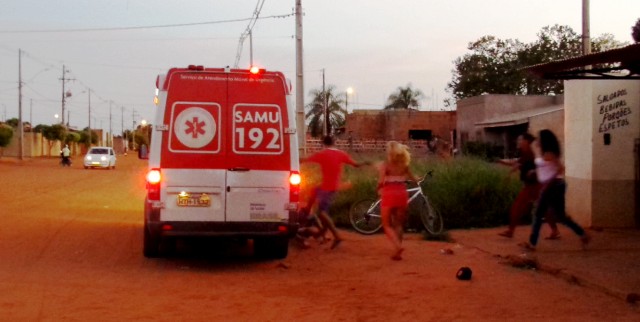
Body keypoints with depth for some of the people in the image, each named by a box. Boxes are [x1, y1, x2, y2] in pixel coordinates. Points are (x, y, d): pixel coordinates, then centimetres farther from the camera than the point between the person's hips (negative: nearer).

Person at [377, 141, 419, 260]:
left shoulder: (385, 165, -8)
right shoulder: (404, 164, 4)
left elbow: (381, 181, -16)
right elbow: (412, 178, 15)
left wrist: (379, 190, 6)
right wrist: (417, 179, 38)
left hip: (389, 195, -4)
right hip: (402, 194, 4)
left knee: (387, 225, 8)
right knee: (398, 224, 15)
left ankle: (398, 246, -14)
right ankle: (397, 252, 11)